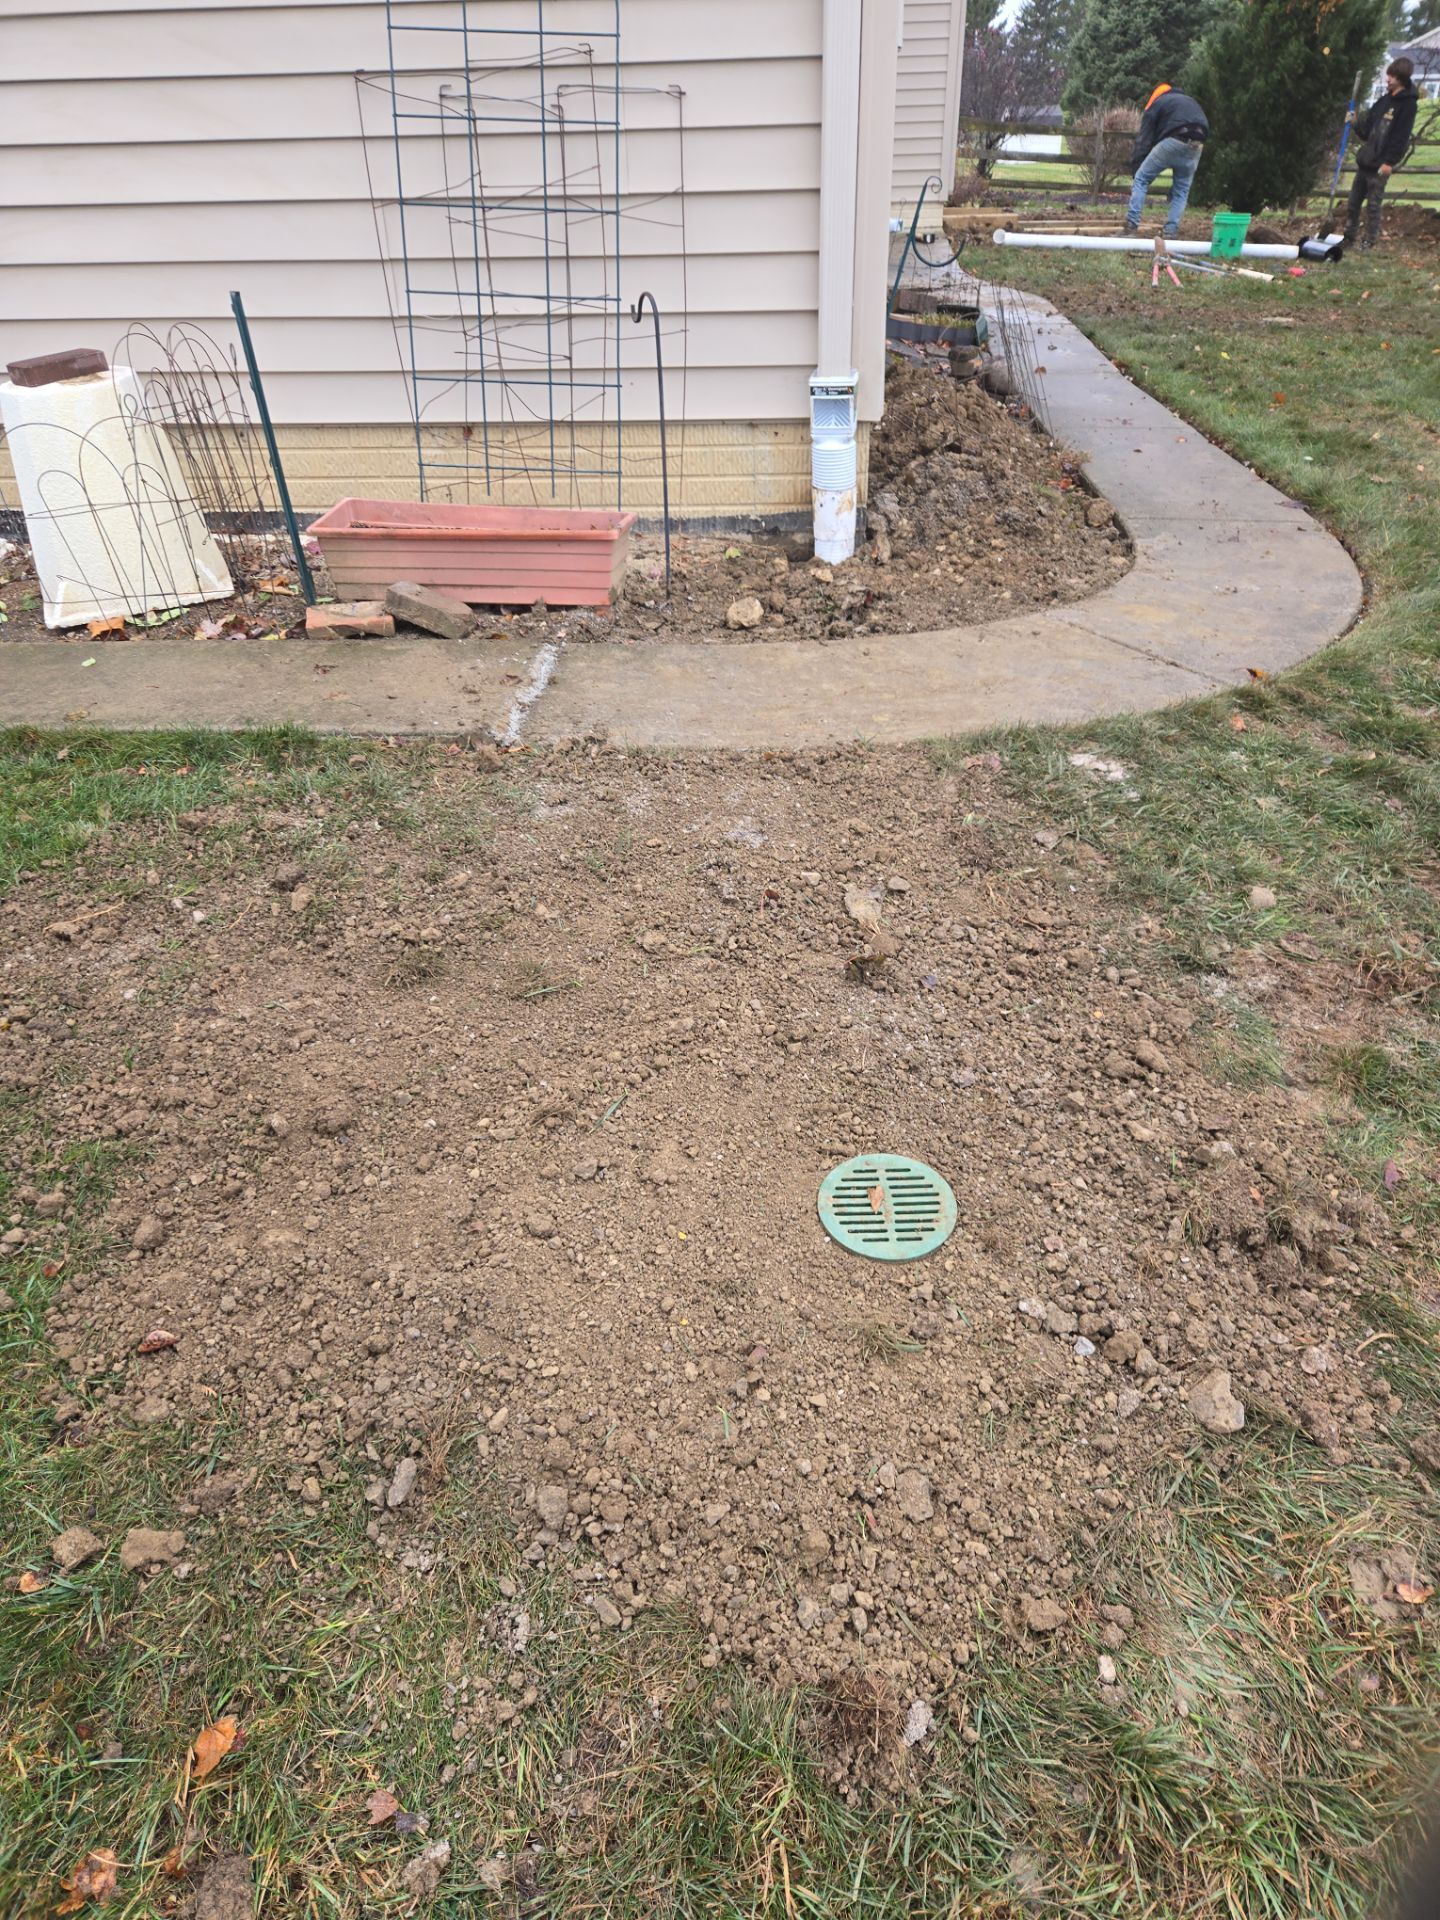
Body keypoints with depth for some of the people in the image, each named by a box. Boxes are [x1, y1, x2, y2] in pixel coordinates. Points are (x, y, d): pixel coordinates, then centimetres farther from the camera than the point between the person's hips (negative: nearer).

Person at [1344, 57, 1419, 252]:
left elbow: (1401, 136, -15)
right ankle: (1349, 238, 20)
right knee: (1353, 202, 11)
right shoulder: (1385, 100, 14)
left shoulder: (1407, 104, -10)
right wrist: (1356, 123, 0)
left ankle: (1368, 243, 2)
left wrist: (1390, 161, -20)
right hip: (1365, 160, 8)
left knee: (1373, 206, -4)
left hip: (1380, 165, -8)